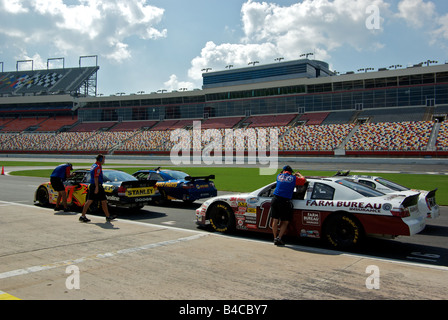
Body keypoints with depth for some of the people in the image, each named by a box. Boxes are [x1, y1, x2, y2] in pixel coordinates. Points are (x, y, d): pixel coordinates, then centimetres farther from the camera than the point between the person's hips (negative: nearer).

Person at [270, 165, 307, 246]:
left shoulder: (279, 176, 12)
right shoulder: (294, 178, 4)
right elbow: (304, 180, 19)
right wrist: (299, 174, 37)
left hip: (275, 199, 3)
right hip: (285, 201, -3)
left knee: (275, 220, 9)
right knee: (285, 222, 8)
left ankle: (275, 238, 12)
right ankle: (279, 238, -4)